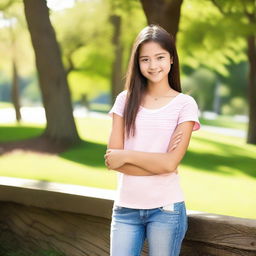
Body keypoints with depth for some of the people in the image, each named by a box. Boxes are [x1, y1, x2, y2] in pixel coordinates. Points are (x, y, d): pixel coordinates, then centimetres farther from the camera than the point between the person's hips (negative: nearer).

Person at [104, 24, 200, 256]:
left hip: (166, 209, -2)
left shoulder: (184, 104, -2)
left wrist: (126, 156, -7)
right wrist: (156, 163, -12)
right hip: (126, 208, 2)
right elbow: (112, 159, -3)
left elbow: (171, 163, -11)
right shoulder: (125, 100, 5)